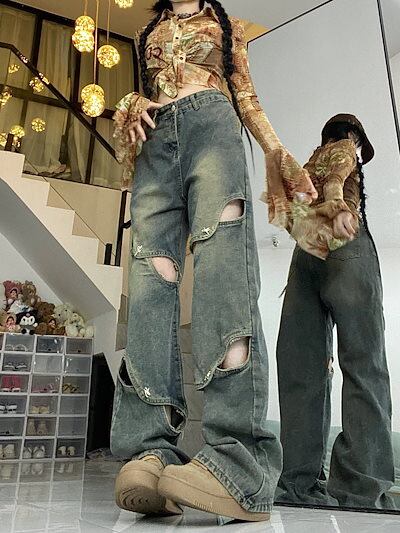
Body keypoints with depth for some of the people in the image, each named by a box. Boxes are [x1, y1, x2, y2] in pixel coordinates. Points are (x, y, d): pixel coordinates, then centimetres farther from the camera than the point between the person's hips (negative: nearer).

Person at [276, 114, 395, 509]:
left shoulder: (308, 165, 36)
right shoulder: (345, 150, 19)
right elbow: (335, 181, -4)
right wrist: (339, 210, -21)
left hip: (305, 254, 6)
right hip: (345, 248, -5)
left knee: (303, 370, -3)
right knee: (363, 364, -10)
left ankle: (300, 480, -7)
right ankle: (361, 485, -18)